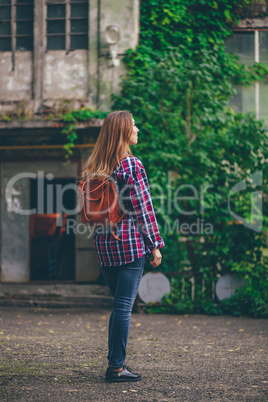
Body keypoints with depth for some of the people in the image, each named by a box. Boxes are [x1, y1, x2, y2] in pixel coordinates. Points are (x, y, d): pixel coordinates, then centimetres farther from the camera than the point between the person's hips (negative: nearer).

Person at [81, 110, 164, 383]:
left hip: (104, 246, 7)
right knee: (124, 305, -2)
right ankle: (116, 367, 0)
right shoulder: (132, 166, -10)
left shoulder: (92, 168, 10)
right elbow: (142, 208, -10)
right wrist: (155, 245, -5)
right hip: (131, 243, -6)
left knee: (120, 304, 16)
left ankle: (115, 364, 17)